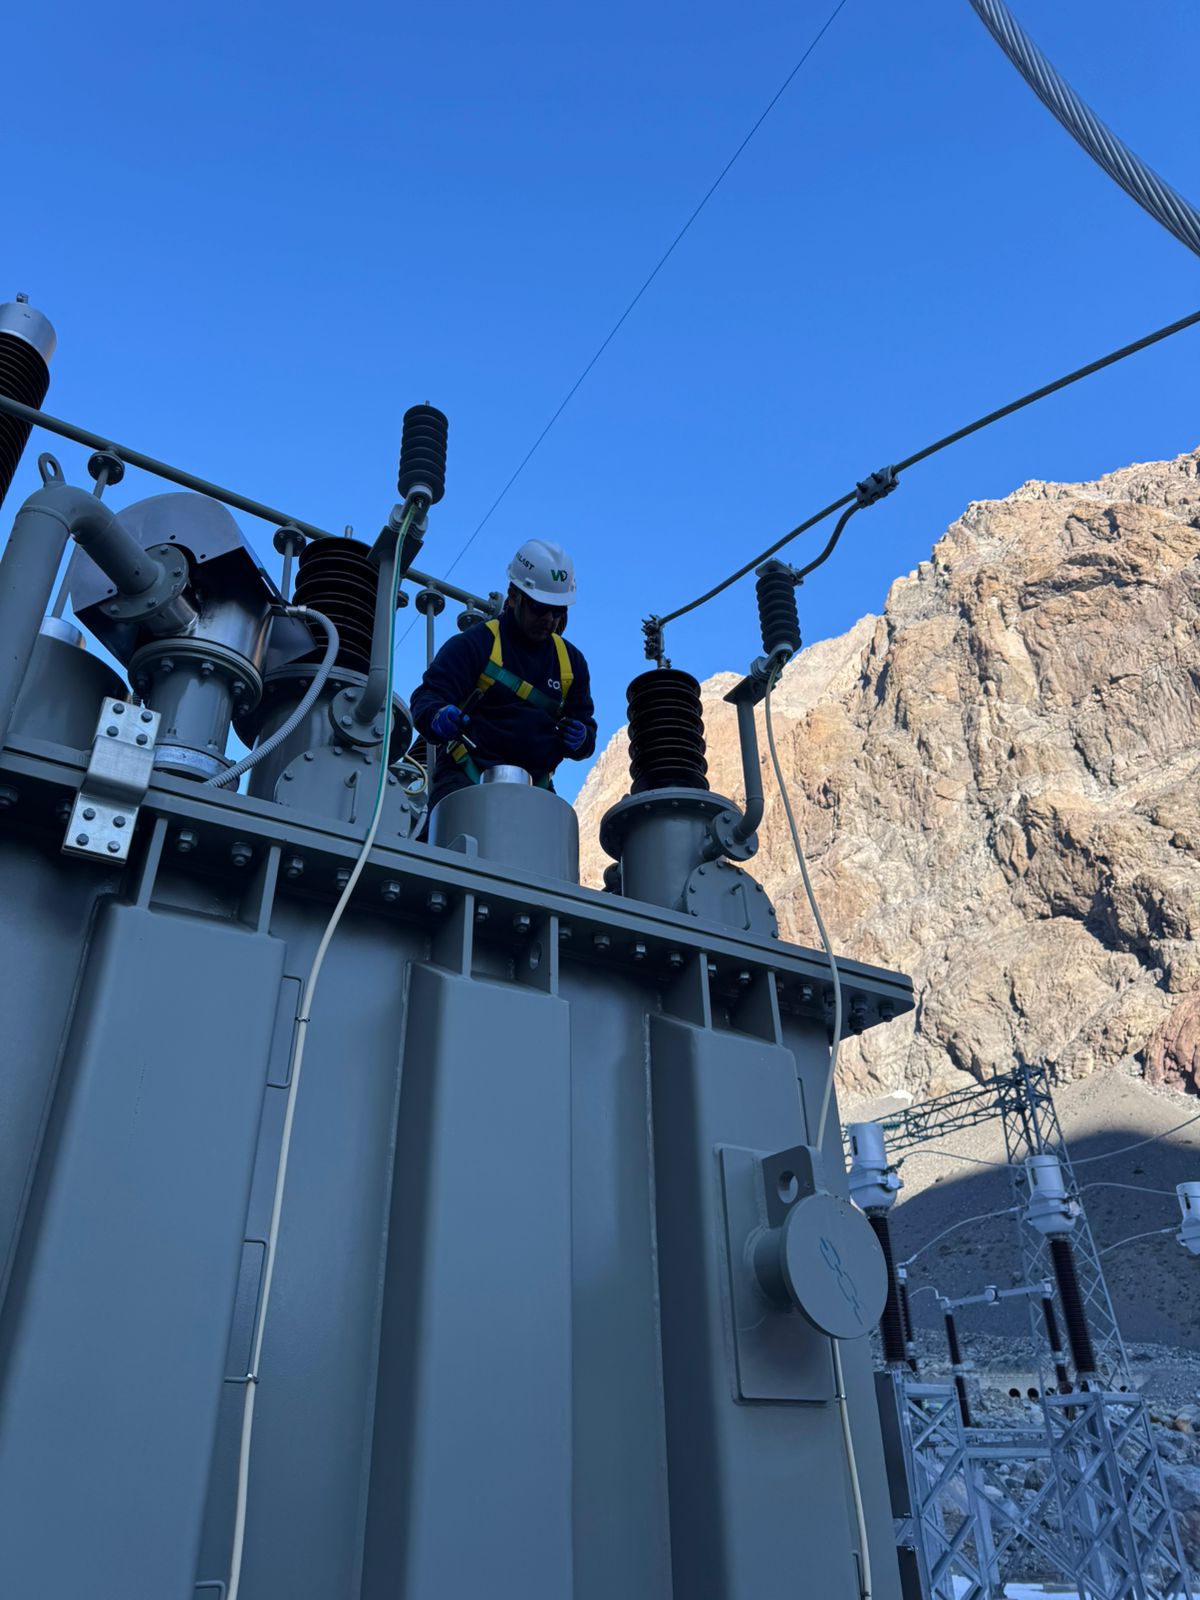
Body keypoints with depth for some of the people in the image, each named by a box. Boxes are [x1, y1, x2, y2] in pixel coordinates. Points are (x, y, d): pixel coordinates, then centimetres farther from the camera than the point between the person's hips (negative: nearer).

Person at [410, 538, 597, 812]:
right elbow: (427, 698, -5)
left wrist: (581, 738, -4)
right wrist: (437, 717, -31)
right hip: (465, 777, -5)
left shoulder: (572, 661, 18)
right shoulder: (472, 644, 2)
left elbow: (583, 719, 23)